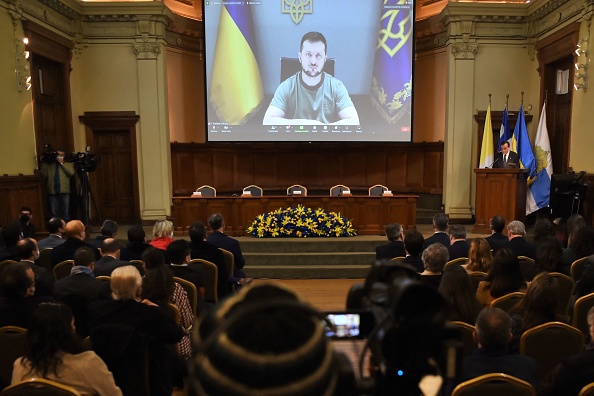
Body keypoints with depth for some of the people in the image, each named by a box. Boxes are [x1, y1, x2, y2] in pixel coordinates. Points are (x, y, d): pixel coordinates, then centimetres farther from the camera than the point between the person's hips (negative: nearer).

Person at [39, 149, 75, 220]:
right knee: (54, 213, -1)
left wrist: (62, 163, -5)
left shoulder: (68, 165, 14)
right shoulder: (49, 165, 17)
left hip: (64, 192, -1)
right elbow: (44, 175, 3)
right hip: (52, 192, 1)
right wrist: (44, 163, 1)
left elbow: (71, 172, -7)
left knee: (65, 213, -2)